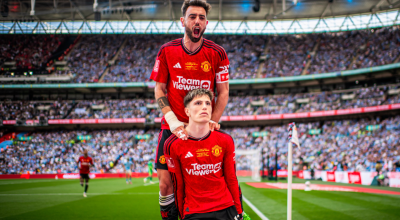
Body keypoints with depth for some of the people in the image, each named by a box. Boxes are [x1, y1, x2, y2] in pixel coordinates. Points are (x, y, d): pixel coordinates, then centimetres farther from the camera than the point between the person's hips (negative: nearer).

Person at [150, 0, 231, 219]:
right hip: (173, 127, 1)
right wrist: (173, 121, -10)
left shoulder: (217, 53, 0)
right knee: (166, 182, -5)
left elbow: (223, 91, 3)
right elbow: (159, 89, 4)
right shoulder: (167, 51, 2)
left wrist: (212, 121, -11)